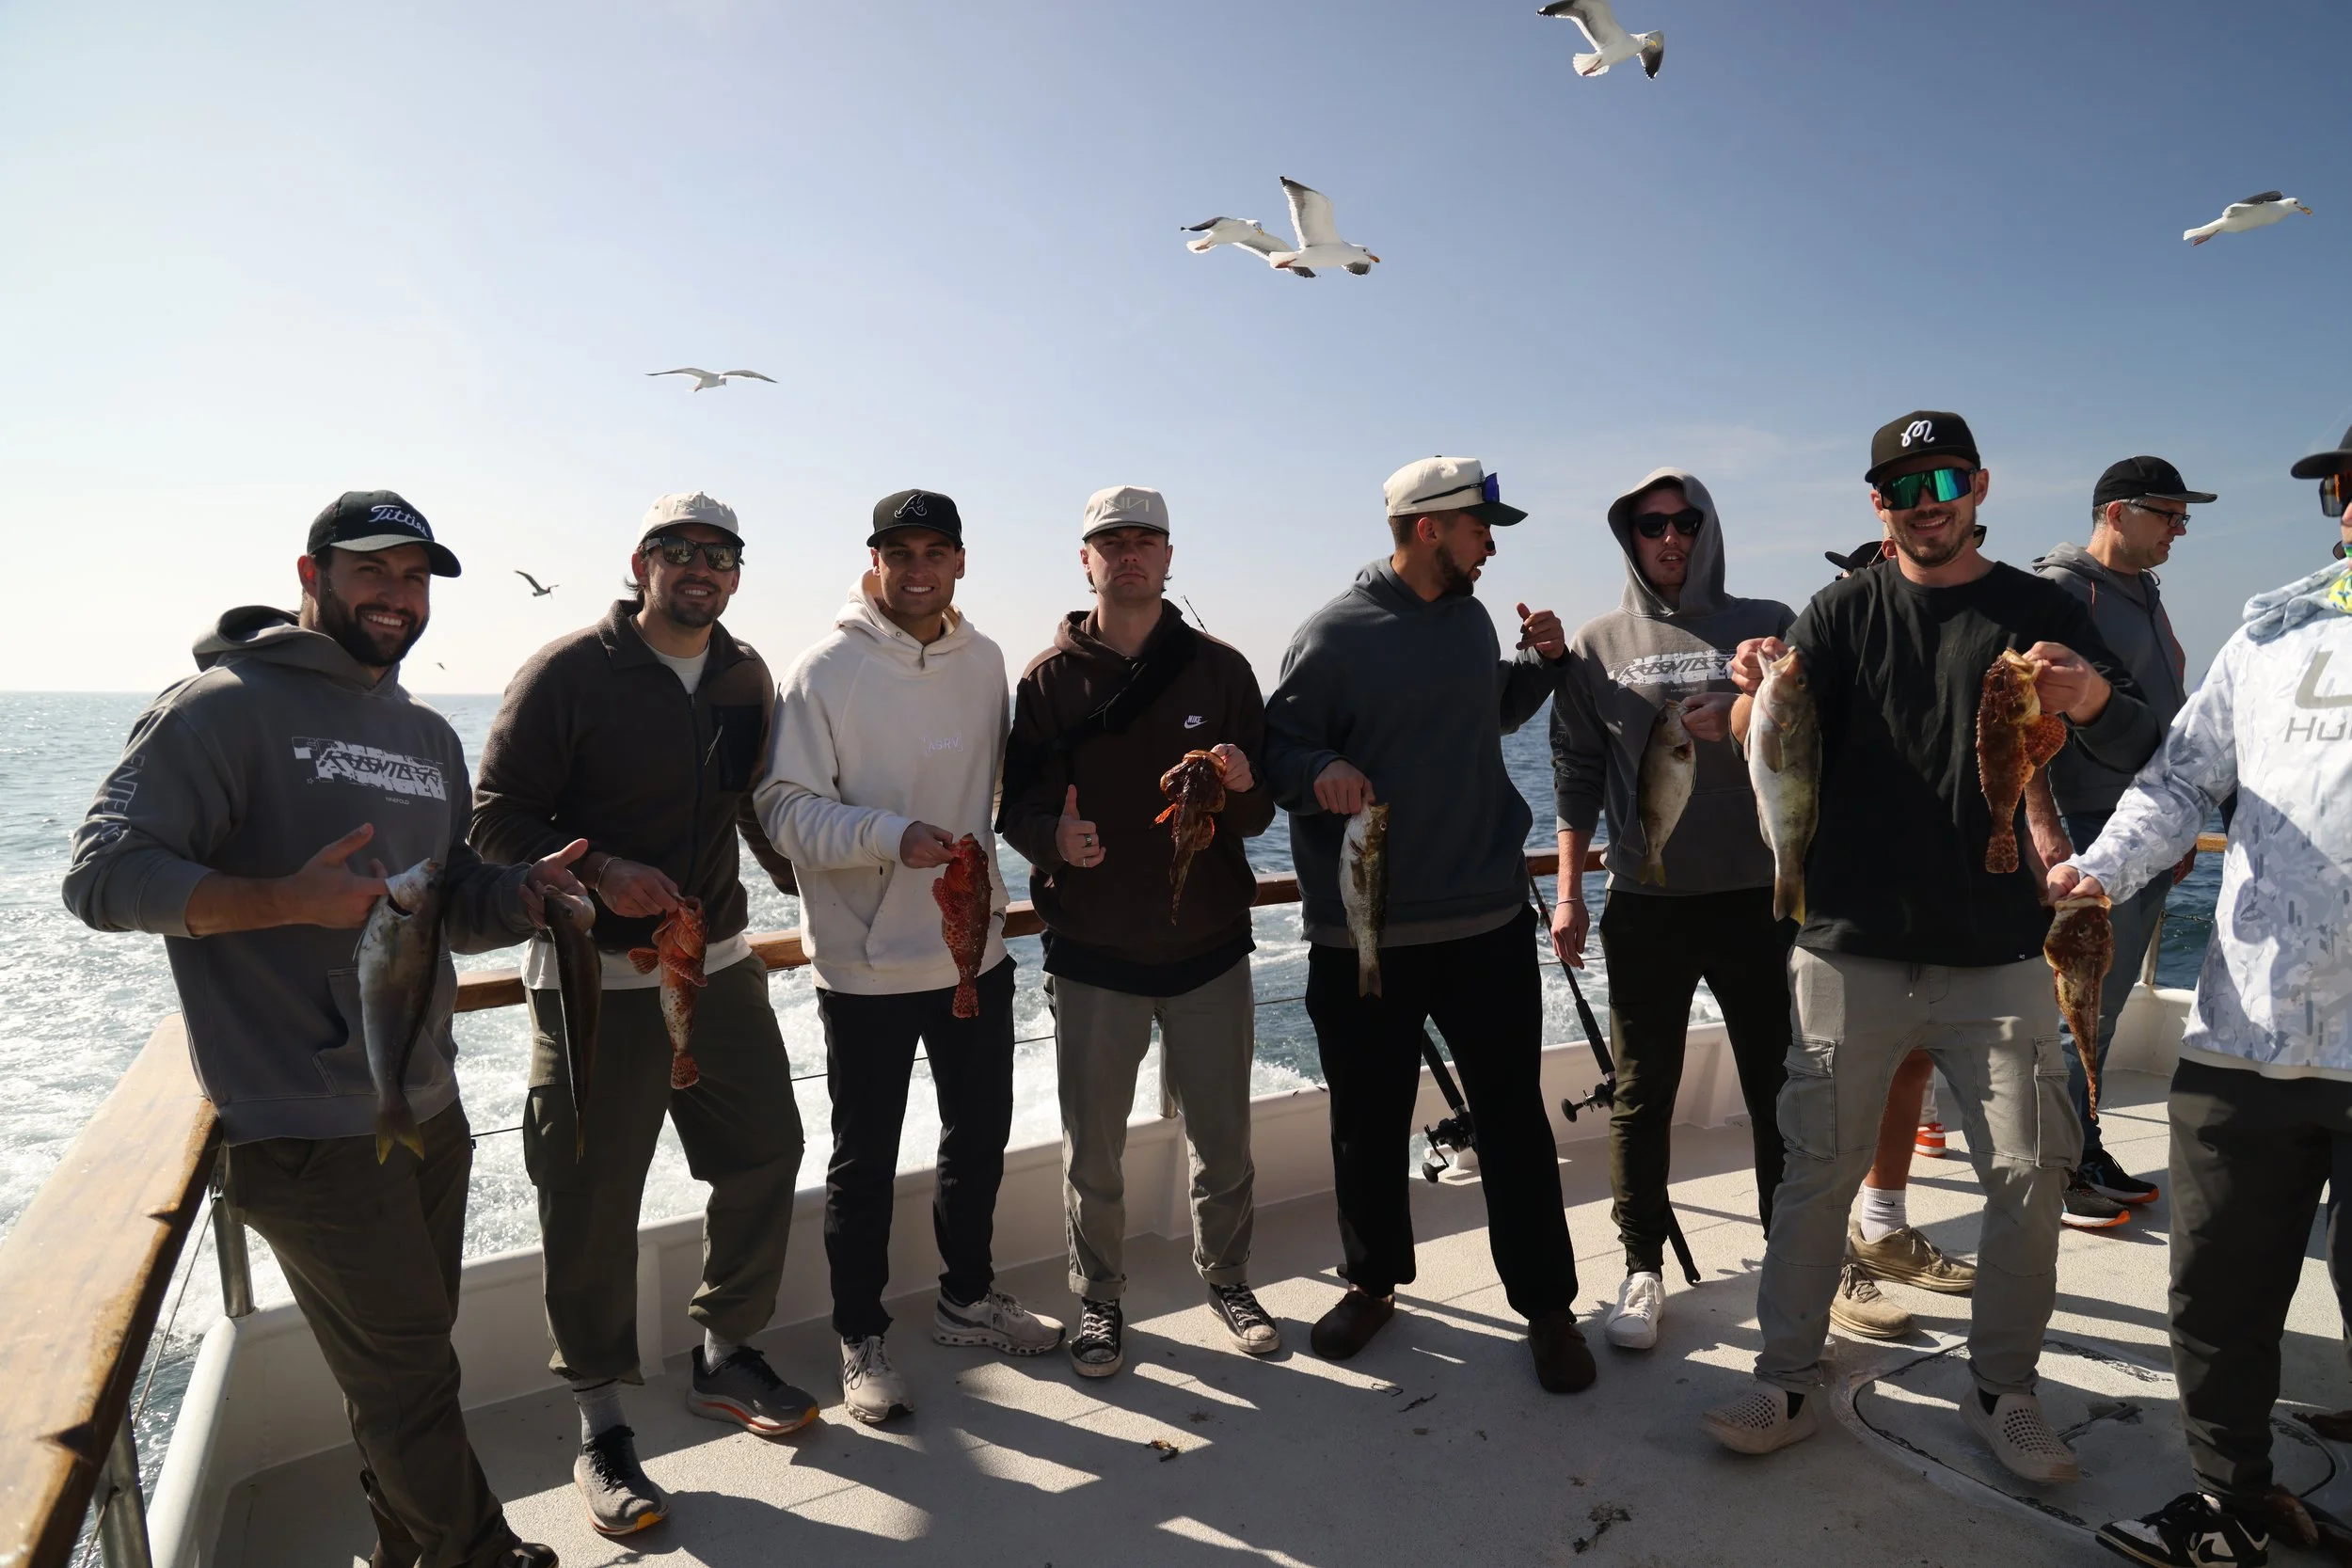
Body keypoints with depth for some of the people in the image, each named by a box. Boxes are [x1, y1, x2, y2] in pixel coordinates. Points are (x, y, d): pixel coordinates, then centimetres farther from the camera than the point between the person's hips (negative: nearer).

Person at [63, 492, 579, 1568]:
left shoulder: (429, 735, 14)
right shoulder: (225, 706, -9)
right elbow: (103, 875, -16)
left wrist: (526, 890, -4)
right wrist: (286, 899, -27)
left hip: (429, 1111, 7)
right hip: (305, 1131, -7)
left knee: (404, 1364, 21)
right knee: (410, 1376, 4)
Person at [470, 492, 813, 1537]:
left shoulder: (748, 679, 6)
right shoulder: (569, 672, -9)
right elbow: (497, 819, -9)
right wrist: (599, 871, -23)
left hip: (719, 965, 6)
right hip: (594, 979, -5)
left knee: (764, 1152, 11)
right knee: (592, 1204, 3)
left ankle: (724, 1359, 33)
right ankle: (600, 1428, 22)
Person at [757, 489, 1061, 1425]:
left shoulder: (984, 661, 4)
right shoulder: (828, 669, -12)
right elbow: (784, 808, -16)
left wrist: (983, 868, 10)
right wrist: (889, 836, -28)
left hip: (975, 949, 6)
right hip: (867, 963, -5)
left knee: (981, 1135, 19)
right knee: (865, 1161, 9)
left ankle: (968, 1298, 41)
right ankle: (861, 1339, 29)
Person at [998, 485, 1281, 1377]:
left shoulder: (1219, 669, 2)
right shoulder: (1050, 678, 0)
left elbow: (1258, 817, 2)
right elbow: (1015, 804, 0)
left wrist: (1241, 785, -22)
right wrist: (1053, 837, -22)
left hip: (1209, 950, 1)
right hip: (1092, 958, -1)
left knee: (1223, 1143, 12)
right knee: (1092, 1153, 9)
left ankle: (1225, 1278, 37)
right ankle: (1099, 1302, 31)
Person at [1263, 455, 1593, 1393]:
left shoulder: (1472, 618, 10)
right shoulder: (1334, 635, -8)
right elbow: (1279, 746, -7)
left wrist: (1541, 662, 8)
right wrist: (1320, 771, -28)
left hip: (1489, 923, 4)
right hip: (1362, 937, -4)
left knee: (1513, 1117, 9)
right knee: (1369, 1123, 11)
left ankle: (1546, 1304, 25)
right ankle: (1373, 1281, 34)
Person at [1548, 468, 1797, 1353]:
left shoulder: (1768, 626, 6)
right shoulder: (1598, 646, 6)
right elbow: (1577, 774, 6)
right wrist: (1568, 893, 2)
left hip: (1758, 897, 1)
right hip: (1645, 905, 0)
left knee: (1781, 1090, 10)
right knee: (1642, 1097, 6)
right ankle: (1643, 1272, 20)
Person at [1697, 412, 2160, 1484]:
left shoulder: (2040, 612, 5)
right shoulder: (1844, 612, 5)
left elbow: (2136, 749, -4)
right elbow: (1766, 747, -5)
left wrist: (2094, 701, -29)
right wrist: (1755, 693, -29)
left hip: (1999, 956, 1)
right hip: (1854, 948, -1)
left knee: (2029, 1177, 4)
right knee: (1818, 1169, 2)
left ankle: (2002, 1392, 23)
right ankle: (1787, 1382, 15)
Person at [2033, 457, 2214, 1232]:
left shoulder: (2144, 593, 17)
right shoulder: (2062, 591, -10)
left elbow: (2164, 713, 22)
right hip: (2091, 829, -8)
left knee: (2102, 1005, 14)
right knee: (2082, 1007, -3)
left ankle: (2083, 1148, 24)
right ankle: (2057, 1169, 8)